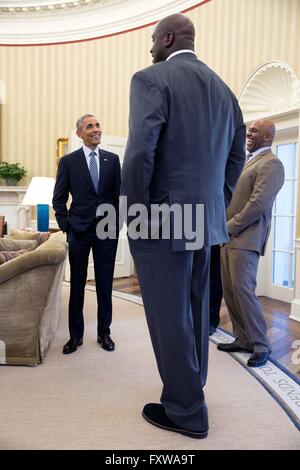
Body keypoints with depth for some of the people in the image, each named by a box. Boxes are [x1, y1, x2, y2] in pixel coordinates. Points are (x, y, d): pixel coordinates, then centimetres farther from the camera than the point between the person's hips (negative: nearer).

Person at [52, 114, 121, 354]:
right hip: (79, 230, -1)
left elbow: (119, 194, 7)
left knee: (105, 284, 7)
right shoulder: (68, 161, 3)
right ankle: (76, 335, 19)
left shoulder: (112, 159, 7)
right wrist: (65, 226, -2)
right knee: (77, 284, 7)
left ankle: (104, 332, 21)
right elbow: (59, 198, 4)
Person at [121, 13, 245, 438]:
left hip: (163, 219, -7)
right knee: (194, 312, 18)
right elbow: (237, 156, 14)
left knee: (169, 316, 4)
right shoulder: (223, 89, 13)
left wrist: (133, 214, -9)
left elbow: (140, 153, -20)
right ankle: (191, 391, 35)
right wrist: (212, 201, 18)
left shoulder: (151, 79, -8)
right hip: (206, 221, 8)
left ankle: (186, 411, 17)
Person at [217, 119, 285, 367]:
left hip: (246, 238, -9)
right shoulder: (250, 162, 22)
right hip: (229, 237, 9)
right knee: (230, 290, 9)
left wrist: (230, 227, -12)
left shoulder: (271, 164, -8)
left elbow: (259, 203, -18)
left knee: (243, 289, -10)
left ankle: (261, 345, 4)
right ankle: (243, 339, 20)